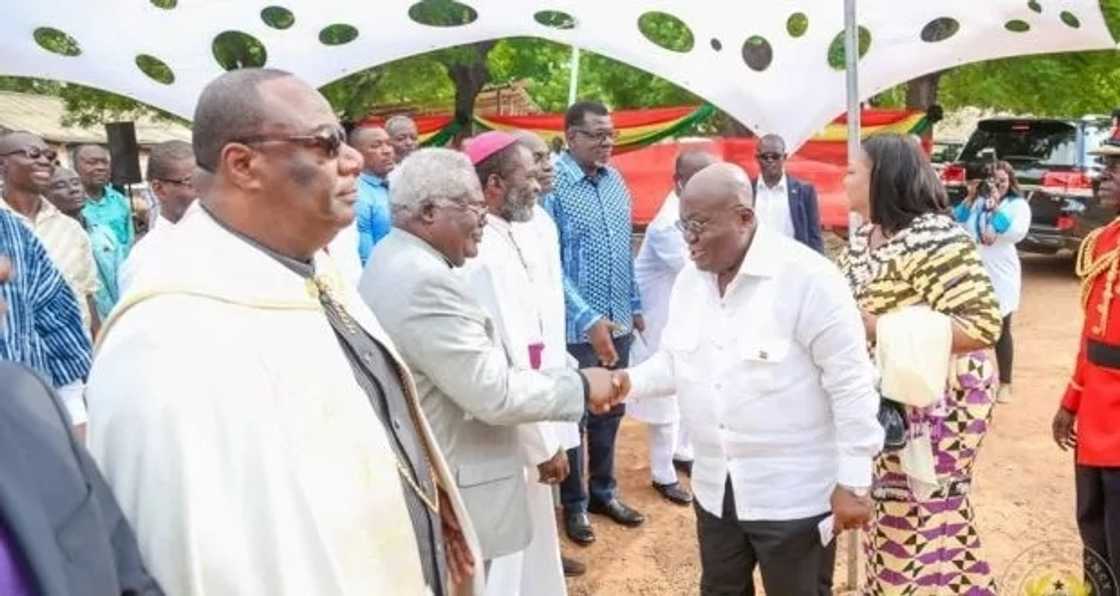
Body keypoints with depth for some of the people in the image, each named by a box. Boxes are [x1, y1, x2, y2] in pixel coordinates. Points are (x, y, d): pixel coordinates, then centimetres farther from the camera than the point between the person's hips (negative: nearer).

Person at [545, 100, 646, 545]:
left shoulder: (615, 181, 6)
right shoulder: (552, 184, -14)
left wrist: (635, 305, 15)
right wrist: (589, 318, -21)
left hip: (618, 322, 6)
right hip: (576, 326, -6)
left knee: (610, 410, 17)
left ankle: (603, 491, 35)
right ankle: (574, 503, 26)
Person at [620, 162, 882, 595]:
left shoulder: (808, 278, -19)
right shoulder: (690, 280, 3)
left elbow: (851, 384, -17)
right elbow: (674, 362, 11)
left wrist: (853, 482, -15)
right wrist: (626, 382, -8)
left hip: (795, 494, -6)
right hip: (715, 487, 7)